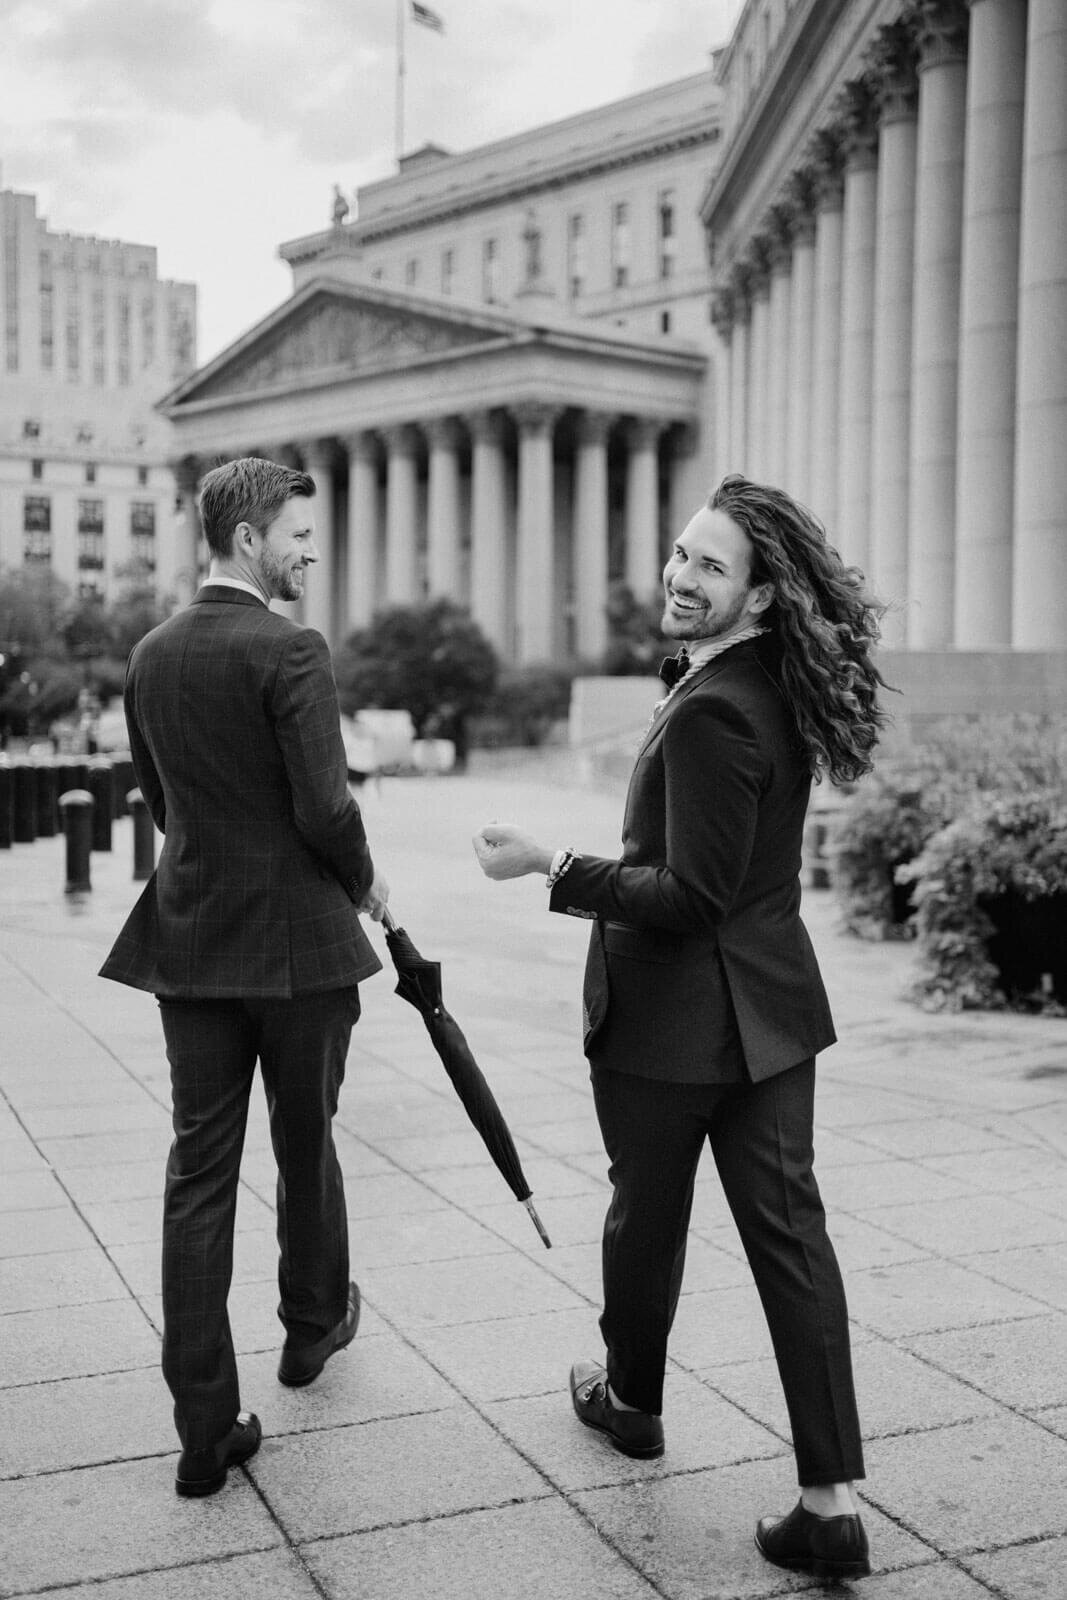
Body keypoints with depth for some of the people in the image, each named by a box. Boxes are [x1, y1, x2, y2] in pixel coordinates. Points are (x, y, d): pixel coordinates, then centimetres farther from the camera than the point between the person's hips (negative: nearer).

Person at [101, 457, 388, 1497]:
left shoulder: (149, 657, 7)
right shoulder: (289, 652, -15)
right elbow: (325, 808, -19)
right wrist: (363, 882, 0)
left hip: (190, 940, 5)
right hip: (298, 941, -5)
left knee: (198, 1172, 5)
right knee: (305, 1145, 17)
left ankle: (205, 1429, 7)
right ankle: (313, 1323, 39)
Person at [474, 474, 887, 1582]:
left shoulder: (709, 712, -23)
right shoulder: (778, 691, 6)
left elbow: (693, 894, -22)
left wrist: (551, 866, -20)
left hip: (672, 1013, -8)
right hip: (770, 1004, 8)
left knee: (647, 1219, 16)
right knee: (788, 1231, 7)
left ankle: (631, 1399, 42)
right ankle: (833, 1504, 9)